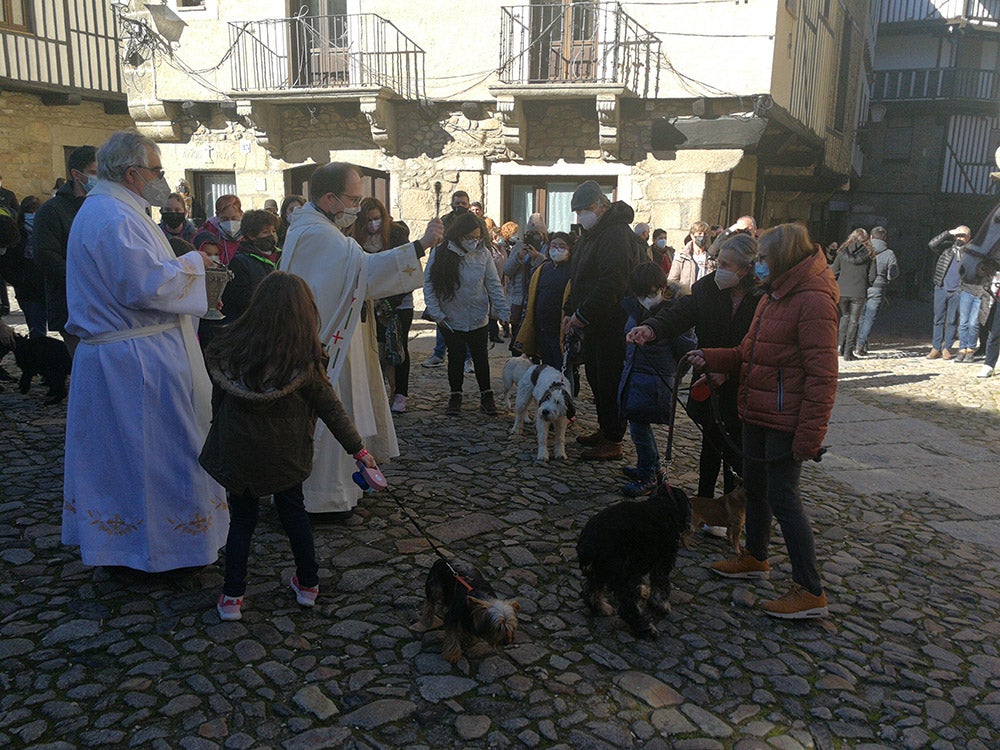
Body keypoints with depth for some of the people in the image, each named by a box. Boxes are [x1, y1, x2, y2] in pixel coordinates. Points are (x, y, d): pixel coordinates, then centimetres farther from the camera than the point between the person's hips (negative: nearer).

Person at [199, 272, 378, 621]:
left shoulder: (228, 347, -7)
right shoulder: (305, 359, -14)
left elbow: (218, 399, 3)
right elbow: (330, 408, -9)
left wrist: (223, 436, 17)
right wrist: (358, 449, -1)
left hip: (237, 453, 1)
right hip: (285, 455, -1)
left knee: (242, 519, 16)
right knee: (294, 512, 19)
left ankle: (232, 596, 18)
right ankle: (308, 584, 31)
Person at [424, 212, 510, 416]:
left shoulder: (483, 254, -6)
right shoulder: (441, 253, -11)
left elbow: (494, 285, -2)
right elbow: (428, 284, -8)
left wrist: (504, 313, -6)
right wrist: (436, 313, -13)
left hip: (479, 319, 1)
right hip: (451, 320, -1)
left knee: (481, 358, 10)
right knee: (456, 358, 11)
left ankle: (486, 396, 24)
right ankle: (455, 396, 26)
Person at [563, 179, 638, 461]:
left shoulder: (617, 234, -18)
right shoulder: (592, 232, 15)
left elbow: (612, 283, -27)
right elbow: (579, 277, 21)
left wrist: (583, 314, -21)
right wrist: (571, 311, 13)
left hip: (612, 324, -10)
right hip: (593, 322, 10)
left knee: (610, 381, -4)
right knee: (595, 376, 16)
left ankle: (613, 441, 5)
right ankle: (604, 429, 30)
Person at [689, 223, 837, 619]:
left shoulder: (813, 301, -18)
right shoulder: (773, 297, 13)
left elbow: (822, 376, -21)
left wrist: (810, 434, -23)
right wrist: (710, 359, 5)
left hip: (785, 422, -10)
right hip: (757, 413, 10)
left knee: (783, 498, -4)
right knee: (755, 486, 21)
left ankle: (810, 591, 7)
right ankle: (755, 557, 40)